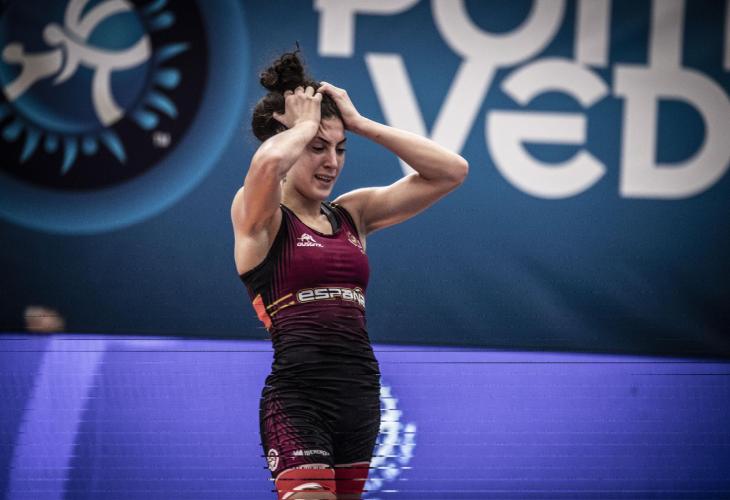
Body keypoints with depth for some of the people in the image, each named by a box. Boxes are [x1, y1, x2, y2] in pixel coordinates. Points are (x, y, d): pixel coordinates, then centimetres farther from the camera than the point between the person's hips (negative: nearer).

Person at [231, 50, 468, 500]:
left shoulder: (351, 214, 13)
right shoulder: (258, 216, -3)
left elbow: (451, 171, 8)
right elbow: (267, 163, -28)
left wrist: (359, 122, 4)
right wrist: (306, 124, -7)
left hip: (360, 395, 7)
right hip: (298, 398, -7)